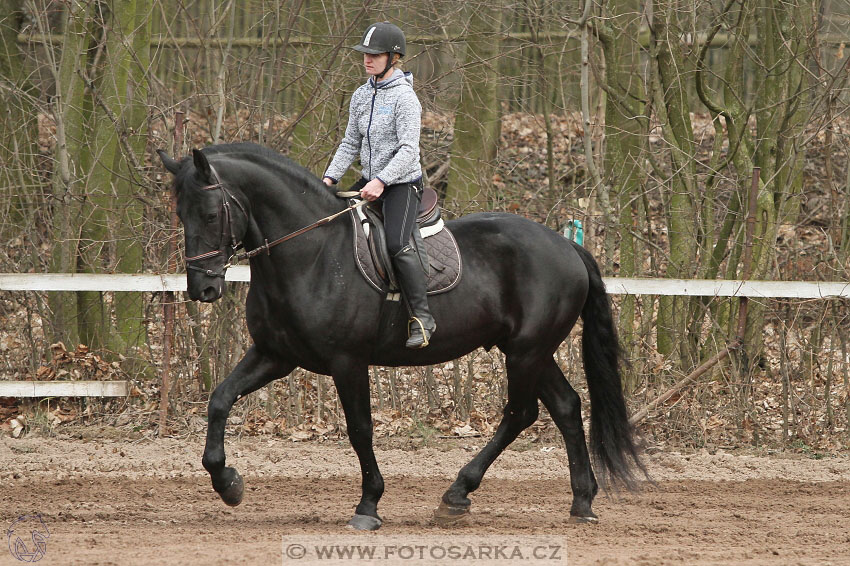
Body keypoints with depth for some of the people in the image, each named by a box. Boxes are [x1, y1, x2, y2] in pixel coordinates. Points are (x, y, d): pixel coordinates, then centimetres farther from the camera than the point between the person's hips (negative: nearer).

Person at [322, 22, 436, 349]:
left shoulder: (404, 97, -13)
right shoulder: (361, 96, 9)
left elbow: (408, 150, -19)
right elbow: (350, 144, 15)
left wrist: (381, 181, -29)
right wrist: (330, 178, 2)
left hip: (403, 183, -8)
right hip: (371, 181, 8)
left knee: (396, 243, -27)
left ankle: (422, 318, -22)